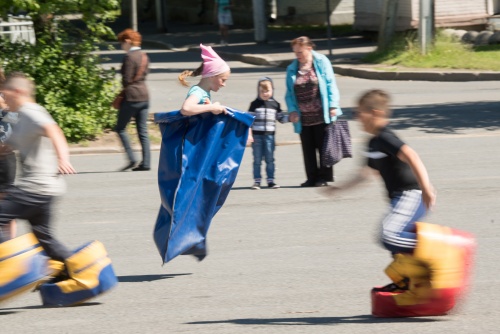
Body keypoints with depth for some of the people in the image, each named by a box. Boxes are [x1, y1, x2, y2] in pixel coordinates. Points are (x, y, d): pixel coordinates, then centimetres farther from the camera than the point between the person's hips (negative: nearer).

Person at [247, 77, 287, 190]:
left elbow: (281, 118, 13)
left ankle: (270, 180, 10)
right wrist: (249, 134, -8)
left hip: (269, 135, 1)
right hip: (257, 135, -1)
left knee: (270, 159, 4)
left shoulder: (275, 104, 6)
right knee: (257, 160, 3)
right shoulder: (255, 104, 0)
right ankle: (257, 181, 7)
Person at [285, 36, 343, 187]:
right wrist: (292, 110, -4)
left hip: (321, 116, -4)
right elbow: (289, 93, 9)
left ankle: (324, 177, 10)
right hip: (304, 118, 4)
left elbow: (330, 84, -3)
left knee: (323, 147, 3)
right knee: (308, 149, 6)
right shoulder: (292, 69, 7)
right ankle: (312, 178, 13)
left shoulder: (322, 62, -2)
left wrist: (333, 106, -9)